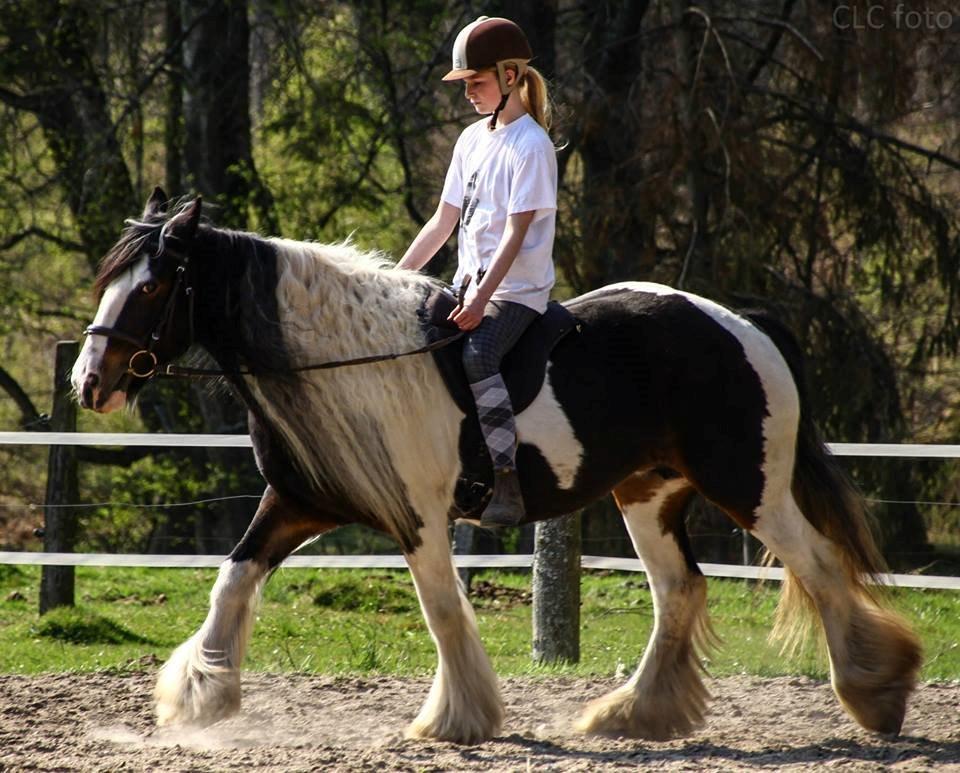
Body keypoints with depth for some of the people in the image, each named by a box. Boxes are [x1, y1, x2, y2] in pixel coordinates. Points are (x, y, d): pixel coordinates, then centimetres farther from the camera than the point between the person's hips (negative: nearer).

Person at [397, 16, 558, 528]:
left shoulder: (531, 145, -11)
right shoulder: (472, 140, 13)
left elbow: (516, 231, -18)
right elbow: (443, 222, 16)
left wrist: (483, 297, -26)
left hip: (516, 289, -9)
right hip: (469, 284, 9)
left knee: (476, 360, -32)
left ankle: (507, 484, -31)